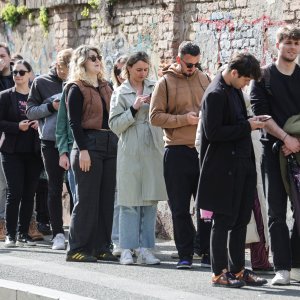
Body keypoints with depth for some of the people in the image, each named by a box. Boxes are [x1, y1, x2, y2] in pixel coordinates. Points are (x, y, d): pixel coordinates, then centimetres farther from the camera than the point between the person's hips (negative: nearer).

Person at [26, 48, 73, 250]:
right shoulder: (41, 83, 5)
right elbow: (30, 112, 5)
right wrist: (51, 106, -11)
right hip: (51, 142, 0)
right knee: (55, 189, 3)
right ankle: (58, 234, 7)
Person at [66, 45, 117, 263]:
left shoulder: (107, 87, 17)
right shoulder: (77, 89, -3)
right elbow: (74, 122, -9)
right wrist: (82, 150, -16)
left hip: (110, 145, 7)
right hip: (88, 144, -7)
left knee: (107, 198, 6)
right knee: (87, 199, -6)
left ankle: (101, 247, 11)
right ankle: (78, 249, -1)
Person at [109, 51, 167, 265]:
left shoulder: (155, 88, 12)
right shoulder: (121, 93, 4)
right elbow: (115, 125, -2)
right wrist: (134, 109, -12)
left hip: (153, 151, 3)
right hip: (131, 153, -3)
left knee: (151, 202, 3)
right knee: (130, 202, -2)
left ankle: (145, 249, 7)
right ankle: (127, 250, 1)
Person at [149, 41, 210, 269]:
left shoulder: (204, 79, 10)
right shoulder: (166, 83, 0)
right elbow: (155, 116, -6)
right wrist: (185, 119, -14)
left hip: (203, 150, 3)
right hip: (178, 152, -3)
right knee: (180, 208, 2)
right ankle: (185, 254, 9)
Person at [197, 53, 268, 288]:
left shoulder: (235, 90, 13)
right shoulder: (215, 94, -16)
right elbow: (213, 132, -20)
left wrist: (251, 121, 5)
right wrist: (247, 126, -16)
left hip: (242, 166, 9)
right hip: (224, 169, -9)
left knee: (241, 220, 11)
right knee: (224, 220, -2)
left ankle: (238, 270, 19)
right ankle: (219, 274, 6)